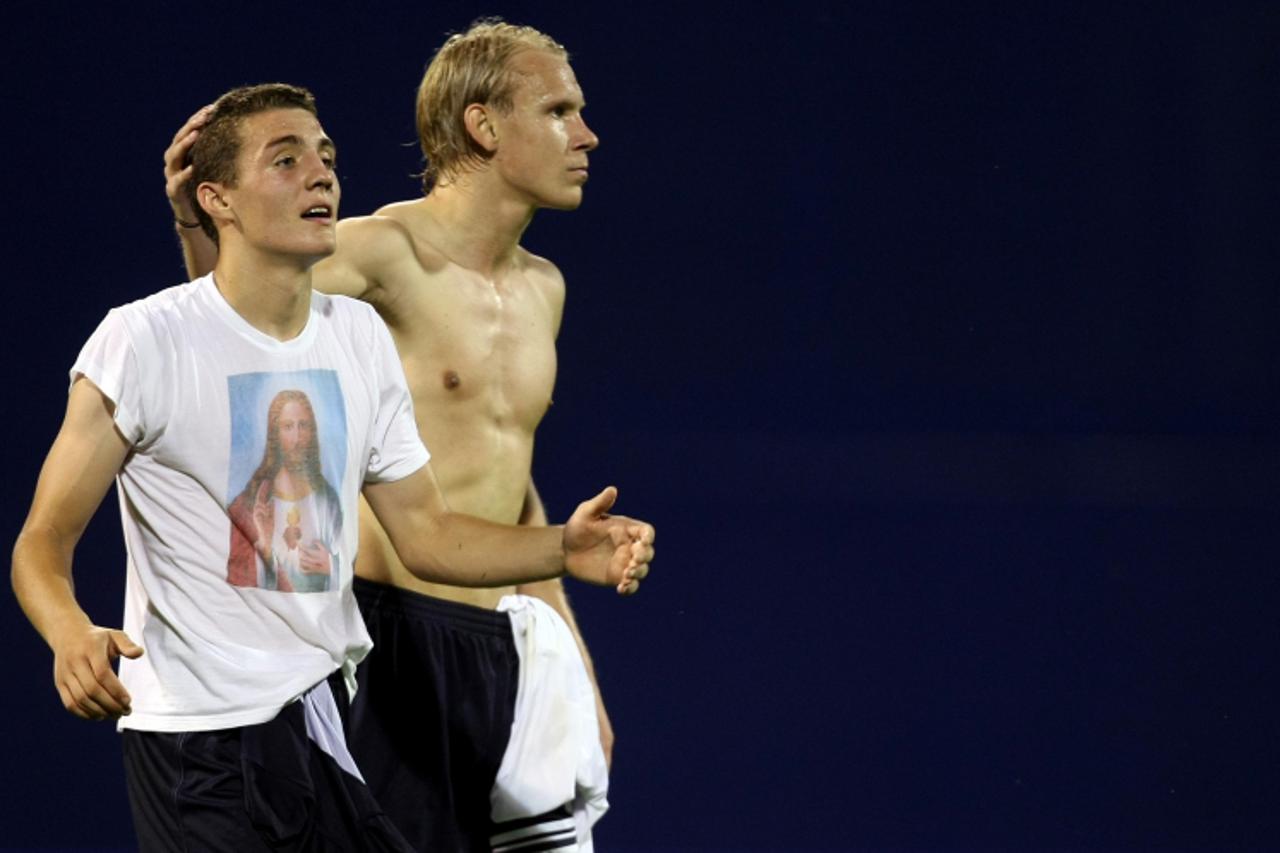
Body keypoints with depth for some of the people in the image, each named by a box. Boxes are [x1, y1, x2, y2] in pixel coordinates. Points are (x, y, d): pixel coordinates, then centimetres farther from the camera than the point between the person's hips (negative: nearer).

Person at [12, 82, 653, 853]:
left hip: (336, 710, 6)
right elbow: (42, 544, -11)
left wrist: (563, 550, -7)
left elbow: (424, 531, 11)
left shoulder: (359, 335, 8)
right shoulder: (142, 341, -12)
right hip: (200, 738, -6)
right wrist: (73, 636, -33)